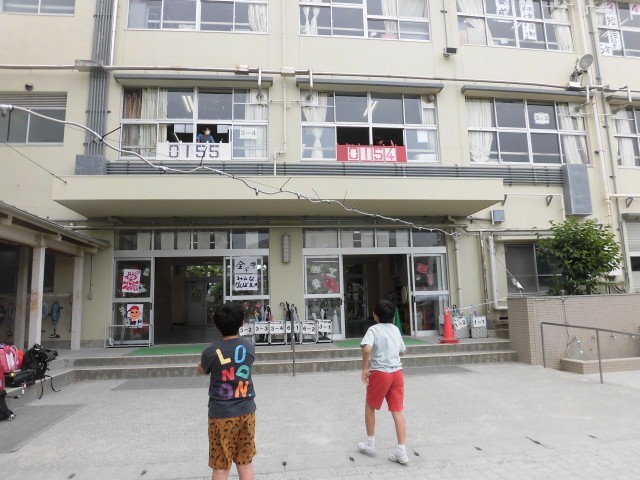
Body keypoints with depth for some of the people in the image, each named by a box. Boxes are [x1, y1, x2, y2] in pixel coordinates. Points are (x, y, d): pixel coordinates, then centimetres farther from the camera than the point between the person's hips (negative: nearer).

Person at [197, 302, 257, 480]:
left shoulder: (211, 352, -14)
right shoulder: (250, 347, -4)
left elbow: (201, 371, 7)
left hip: (221, 414, -3)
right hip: (246, 412, 3)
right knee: (245, 463, 16)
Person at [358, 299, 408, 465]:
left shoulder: (373, 329, -8)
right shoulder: (396, 329, 10)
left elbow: (367, 349, -25)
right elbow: (402, 351, 20)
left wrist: (365, 369, -15)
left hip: (380, 373, -5)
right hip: (397, 373, 5)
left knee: (370, 407, 17)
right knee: (397, 411, 7)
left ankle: (370, 444, 27)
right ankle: (401, 451, 6)